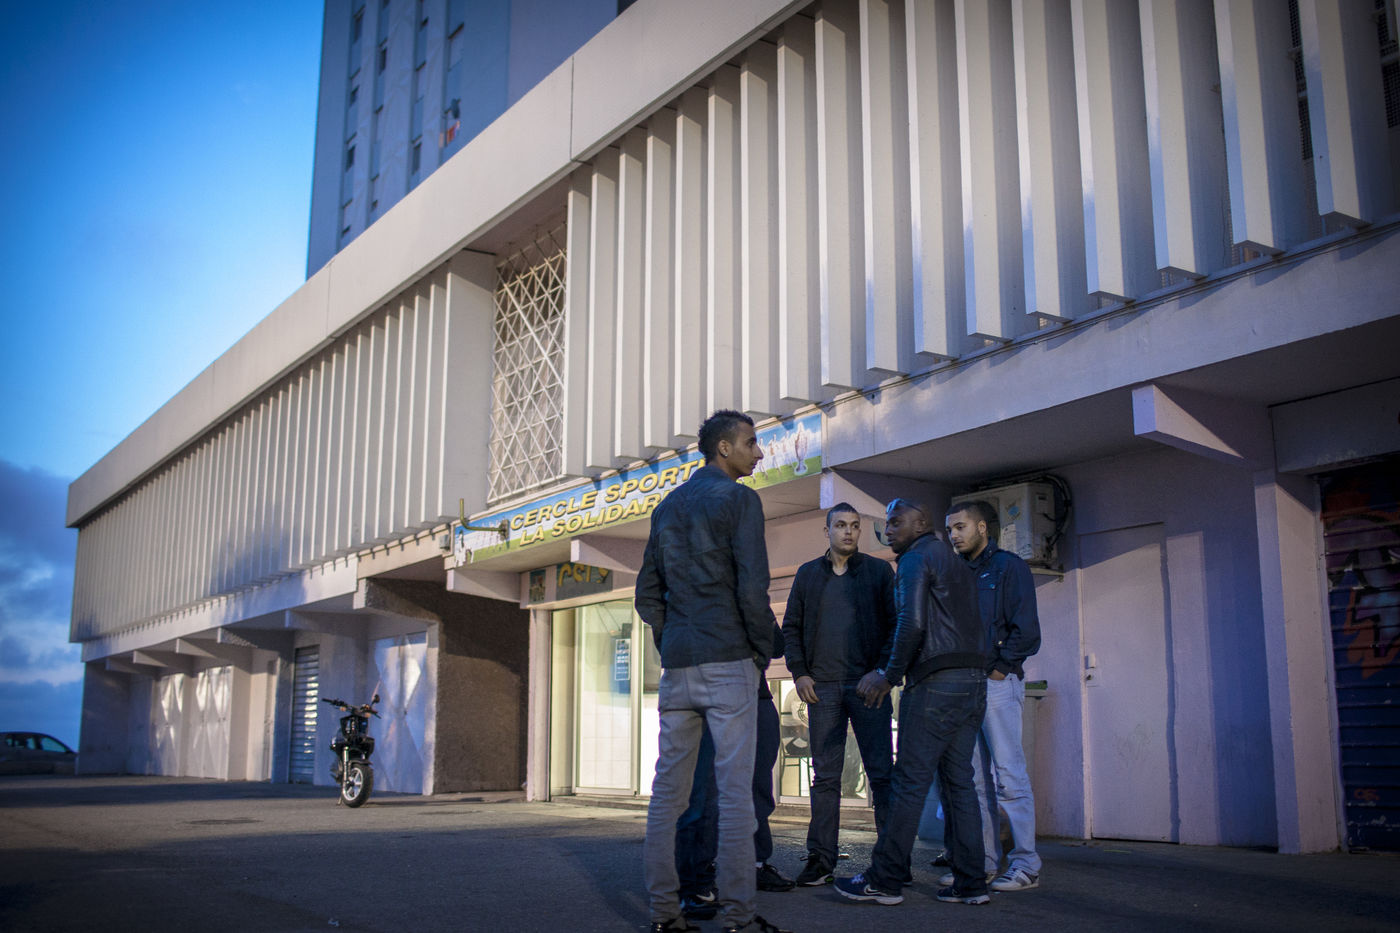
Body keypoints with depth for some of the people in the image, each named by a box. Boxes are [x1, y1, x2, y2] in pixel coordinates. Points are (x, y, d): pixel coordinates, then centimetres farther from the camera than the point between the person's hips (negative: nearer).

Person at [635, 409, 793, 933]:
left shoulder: (667, 507, 17)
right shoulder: (738, 499, -4)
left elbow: (647, 594, 17)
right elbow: (752, 586, -13)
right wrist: (764, 650, -2)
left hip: (677, 666, 7)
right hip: (728, 662, -7)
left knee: (668, 789, 7)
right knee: (735, 790, -4)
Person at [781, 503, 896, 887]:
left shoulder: (879, 571, 8)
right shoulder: (808, 574, 14)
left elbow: (895, 623, 3)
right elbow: (791, 627, 14)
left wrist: (882, 670, -8)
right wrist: (799, 672, 3)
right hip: (822, 687, 2)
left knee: (881, 772, -2)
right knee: (825, 775, 4)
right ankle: (820, 858, 8)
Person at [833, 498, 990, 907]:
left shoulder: (915, 559, -3)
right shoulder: (958, 563, 23)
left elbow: (912, 623, -17)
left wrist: (890, 676, -6)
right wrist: (886, 672, 20)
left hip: (936, 682, -9)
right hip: (974, 681, 9)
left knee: (910, 781, -6)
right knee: (960, 781, 10)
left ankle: (884, 881, -2)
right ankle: (970, 883, 9)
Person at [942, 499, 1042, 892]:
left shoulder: (1008, 566, 0)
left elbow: (1026, 631, -7)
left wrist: (999, 668, -11)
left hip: (996, 683, -7)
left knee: (1009, 775, -7)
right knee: (976, 777, 8)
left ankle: (1026, 866, -3)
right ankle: (984, 861, 13)